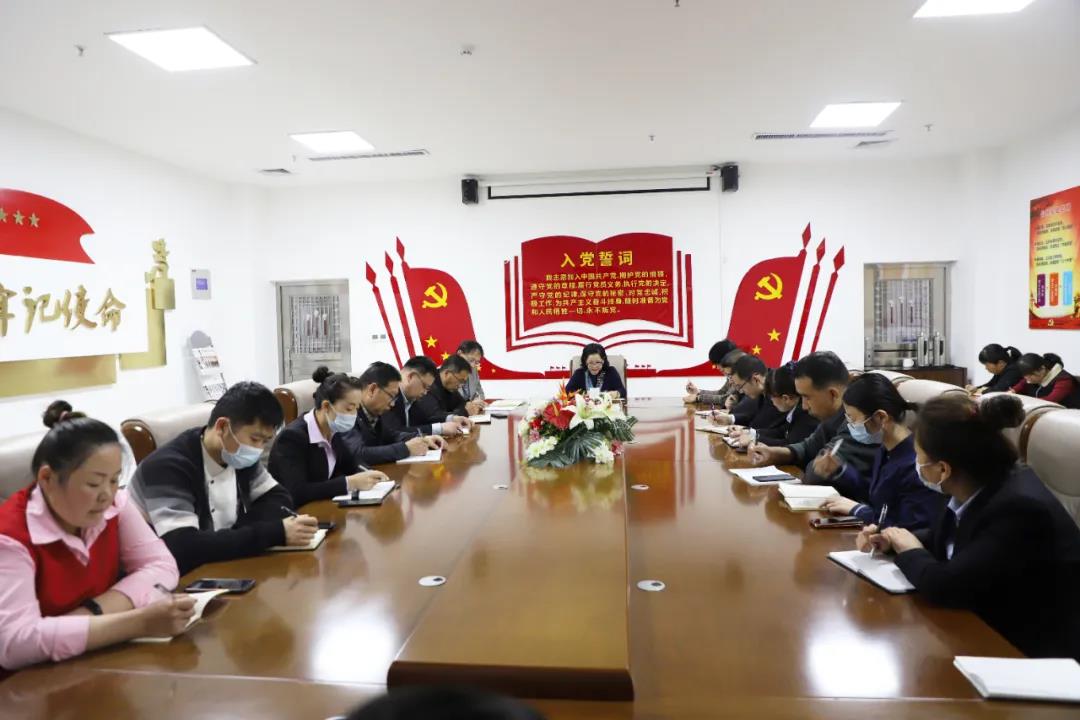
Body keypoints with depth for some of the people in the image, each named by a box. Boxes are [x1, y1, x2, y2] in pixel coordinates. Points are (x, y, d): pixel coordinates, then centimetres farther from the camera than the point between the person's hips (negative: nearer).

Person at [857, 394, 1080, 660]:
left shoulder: (1019, 510, -30)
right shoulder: (977, 486, -4)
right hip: (993, 629, 7)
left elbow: (945, 586, -32)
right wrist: (892, 541, -1)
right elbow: (943, 538, 15)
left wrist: (910, 552, -12)